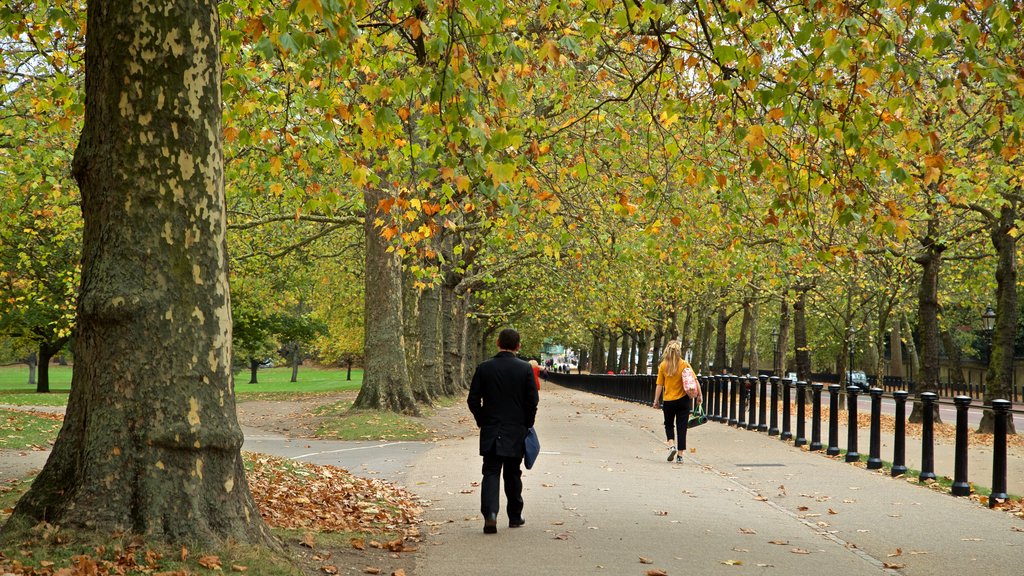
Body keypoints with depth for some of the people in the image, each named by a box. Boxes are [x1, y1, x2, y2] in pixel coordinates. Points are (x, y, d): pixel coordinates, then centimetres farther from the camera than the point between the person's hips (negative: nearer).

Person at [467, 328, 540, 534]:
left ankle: (490, 513, -19)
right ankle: (515, 517, 23)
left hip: (490, 432, 0)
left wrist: (482, 421, 11)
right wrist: (527, 424, 9)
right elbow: (532, 401, -6)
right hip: (516, 432, 0)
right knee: (512, 474, 14)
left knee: (491, 473, 1)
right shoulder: (525, 369, -7)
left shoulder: (484, 368, -4)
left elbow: (473, 400, -3)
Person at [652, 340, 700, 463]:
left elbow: (659, 385, -4)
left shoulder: (663, 366, -5)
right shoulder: (685, 364, -5)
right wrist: (699, 395, 1)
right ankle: (680, 455, 5)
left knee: (669, 425, 19)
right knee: (681, 427, 6)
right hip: (683, 400, 0)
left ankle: (671, 445, -4)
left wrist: (656, 400, 3)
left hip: (668, 401, 0)